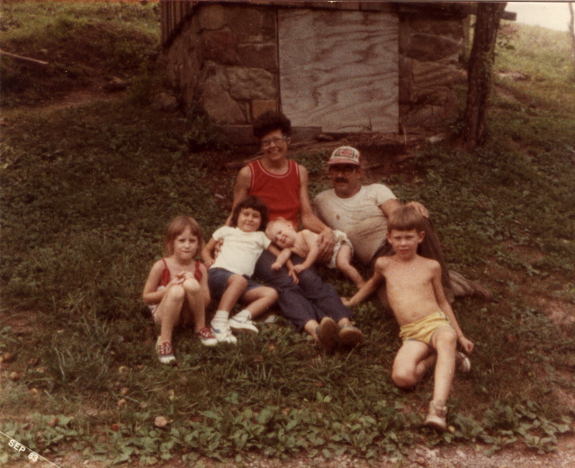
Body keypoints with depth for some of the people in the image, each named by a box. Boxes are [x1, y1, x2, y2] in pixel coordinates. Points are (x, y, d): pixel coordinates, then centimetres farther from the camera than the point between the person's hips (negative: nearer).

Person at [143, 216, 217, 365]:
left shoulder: (200, 268, -2)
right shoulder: (161, 267, -9)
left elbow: (206, 301, -3)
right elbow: (146, 297, -4)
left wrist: (194, 286, -21)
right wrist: (169, 288, -20)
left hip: (188, 315, 2)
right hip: (163, 313, -2)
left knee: (191, 284, -30)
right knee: (176, 291, -36)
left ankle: (201, 328, -10)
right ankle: (164, 340, -24)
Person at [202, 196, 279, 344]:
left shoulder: (260, 237, 28)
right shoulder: (227, 231, 25)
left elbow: (279, 253, 22)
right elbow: (206, 250, 25)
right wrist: (208, 260, 2)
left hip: (243, 280, 3)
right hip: (219, 273, -3)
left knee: (271, 293, -21)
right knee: (239, 280, -38)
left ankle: (241, 318, -36)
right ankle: (219, 321, -42)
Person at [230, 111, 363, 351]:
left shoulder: (299, 172, 16)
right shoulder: (248, 174, 6)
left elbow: (307, 215, 12)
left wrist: (326, 230, -8)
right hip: (260, 245, -3)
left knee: (310, 278, -29)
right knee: (284, 282, -34)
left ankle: (344, 324, -54)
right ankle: (314, 328, -60)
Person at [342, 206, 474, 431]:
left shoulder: (431, 267, 12)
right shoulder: (384, 265, 15)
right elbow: (373, 282, 40)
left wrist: (460, 336, 19)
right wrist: (352, 301, 40)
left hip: (436, 322, -1)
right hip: (411, 334, 1)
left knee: (447, 338, -42)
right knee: (402, 376, -31)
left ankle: (438, 406, -49)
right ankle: (437, 357, -6)